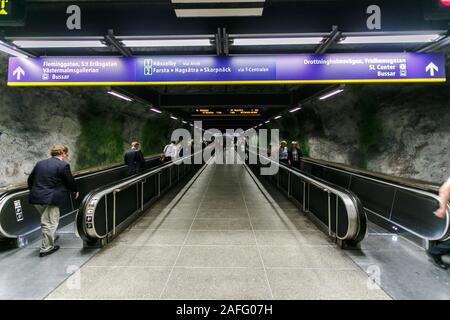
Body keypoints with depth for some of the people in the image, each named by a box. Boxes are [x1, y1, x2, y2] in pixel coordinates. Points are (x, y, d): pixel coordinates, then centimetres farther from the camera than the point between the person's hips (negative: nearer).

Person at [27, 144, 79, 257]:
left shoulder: (40, 163, 11)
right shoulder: (63, 166, -11)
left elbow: (30, 180, 17)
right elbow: (70, 181, -7)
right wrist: (75, 191, 12)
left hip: (36, 198, 8)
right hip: (49, 199, -8)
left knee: (46, 220, 26)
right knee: (50, 223, 3)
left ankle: (51, 237, 44)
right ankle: (46, 248, 11)